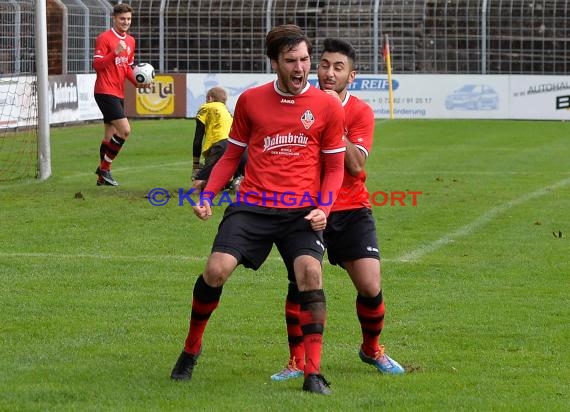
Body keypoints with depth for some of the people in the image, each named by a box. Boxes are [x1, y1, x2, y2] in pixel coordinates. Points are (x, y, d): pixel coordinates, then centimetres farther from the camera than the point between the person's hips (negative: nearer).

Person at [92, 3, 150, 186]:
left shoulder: (130, 41, 14)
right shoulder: (104, 38, -9)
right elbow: (97, 65, -15)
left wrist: (137, 82, 5)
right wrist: (115, 52, -26)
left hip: (118, 94, 8)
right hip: (105, 91, -8)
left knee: (111, 135, 10)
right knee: (124, 130, -16)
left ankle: (102, 177, 15)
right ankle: (104, 168, -5)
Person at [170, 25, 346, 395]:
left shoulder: (328, 107, 4)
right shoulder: (251, 100, 8)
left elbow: (335, 167, 9)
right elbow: (232, 155, 18)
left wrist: (323, 208, -7)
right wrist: (208, 195, 5)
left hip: (302, 211, -1)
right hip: (252, 205, 1)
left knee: (311, 272, -24)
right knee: (216, 270, -15)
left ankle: (313, 374, -16)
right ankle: (191, 350, 11)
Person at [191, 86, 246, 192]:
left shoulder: (206, 109, 21)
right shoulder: (227, 111, 37)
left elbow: (198, 140, 16)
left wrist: (196, 163, 26)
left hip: (221, 146, -5)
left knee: (197, 186, -3)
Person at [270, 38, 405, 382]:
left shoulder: (361, 112, -2)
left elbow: (356, 164, -15)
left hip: (352, 209, 0)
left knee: (371, 286, -7)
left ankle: (372, 348, 22)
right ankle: (297, 361, -3)